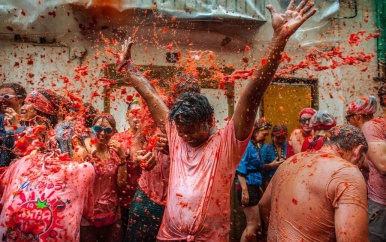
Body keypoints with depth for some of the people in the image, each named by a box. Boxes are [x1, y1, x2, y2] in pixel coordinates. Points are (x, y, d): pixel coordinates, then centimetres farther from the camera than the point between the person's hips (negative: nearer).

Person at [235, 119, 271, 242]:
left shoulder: (256, 147, 13)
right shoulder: (248, 145, -14)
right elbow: (240, 170, -21)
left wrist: (259, 187, 15)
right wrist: (245, 190, -24)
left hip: (254, 187, 9)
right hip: (247, 188, -9)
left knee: (257, 224, 14)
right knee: (253, 224, -3)